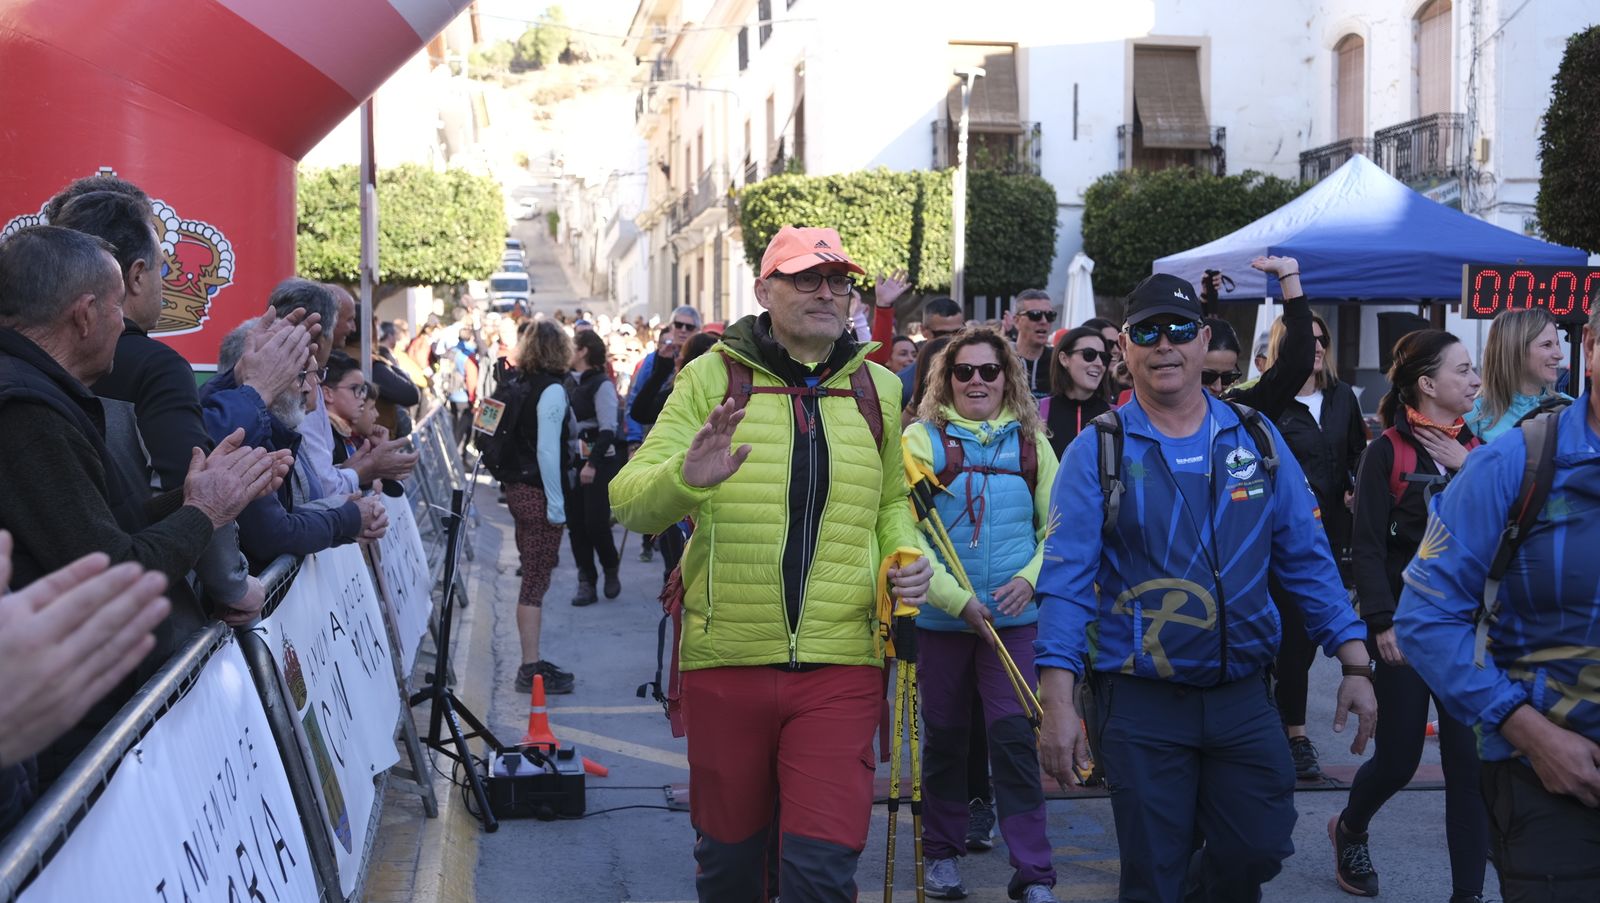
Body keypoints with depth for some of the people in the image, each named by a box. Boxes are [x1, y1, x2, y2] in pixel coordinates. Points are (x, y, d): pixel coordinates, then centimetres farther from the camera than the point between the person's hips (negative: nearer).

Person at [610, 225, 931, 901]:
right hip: (725, 661, 0)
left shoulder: (879, 389, 8)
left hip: (842, 665, 1)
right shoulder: (712, 377, 0)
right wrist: (685, 478, -30)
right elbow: (629, 503, -7)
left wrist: (904, 557, 1)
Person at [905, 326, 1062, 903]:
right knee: (944, 735, 11)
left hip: (1014, 617, 1)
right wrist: (956, 597, -17)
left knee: (1014, 736, -5)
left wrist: (1030, 578, -9)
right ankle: (943, 852, 28)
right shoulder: (922, 437, -3)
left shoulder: (1030, 440, 6)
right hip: (939, 616, -1)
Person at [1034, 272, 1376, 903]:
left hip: (1242, 696, 3)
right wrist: (1057, 703, -19)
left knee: (1258, 851, 11)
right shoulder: (1097, 451, -5)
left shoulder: (1256, 438, 4)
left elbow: (1306, 559, 6)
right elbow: (1066, 581, -11)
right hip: (1141, 706, -3)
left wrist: (1355, 666, -1)